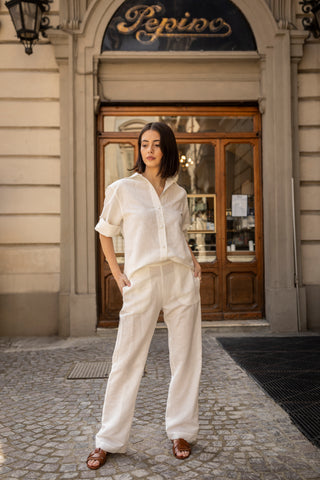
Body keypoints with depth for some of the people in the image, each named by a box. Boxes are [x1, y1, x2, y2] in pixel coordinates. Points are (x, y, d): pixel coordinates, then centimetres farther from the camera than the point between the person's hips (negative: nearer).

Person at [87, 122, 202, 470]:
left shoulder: (178, 193, 11)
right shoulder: (122, 189, 1)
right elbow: (105, 233, 10)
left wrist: (193, 260, 8)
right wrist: (117, 275, 1)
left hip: (181, 280, 3)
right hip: (141, 282, -3)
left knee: (185, 357, 7)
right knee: (126, 360, 1)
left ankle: (181, 431, 24)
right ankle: (109, 440, 14)